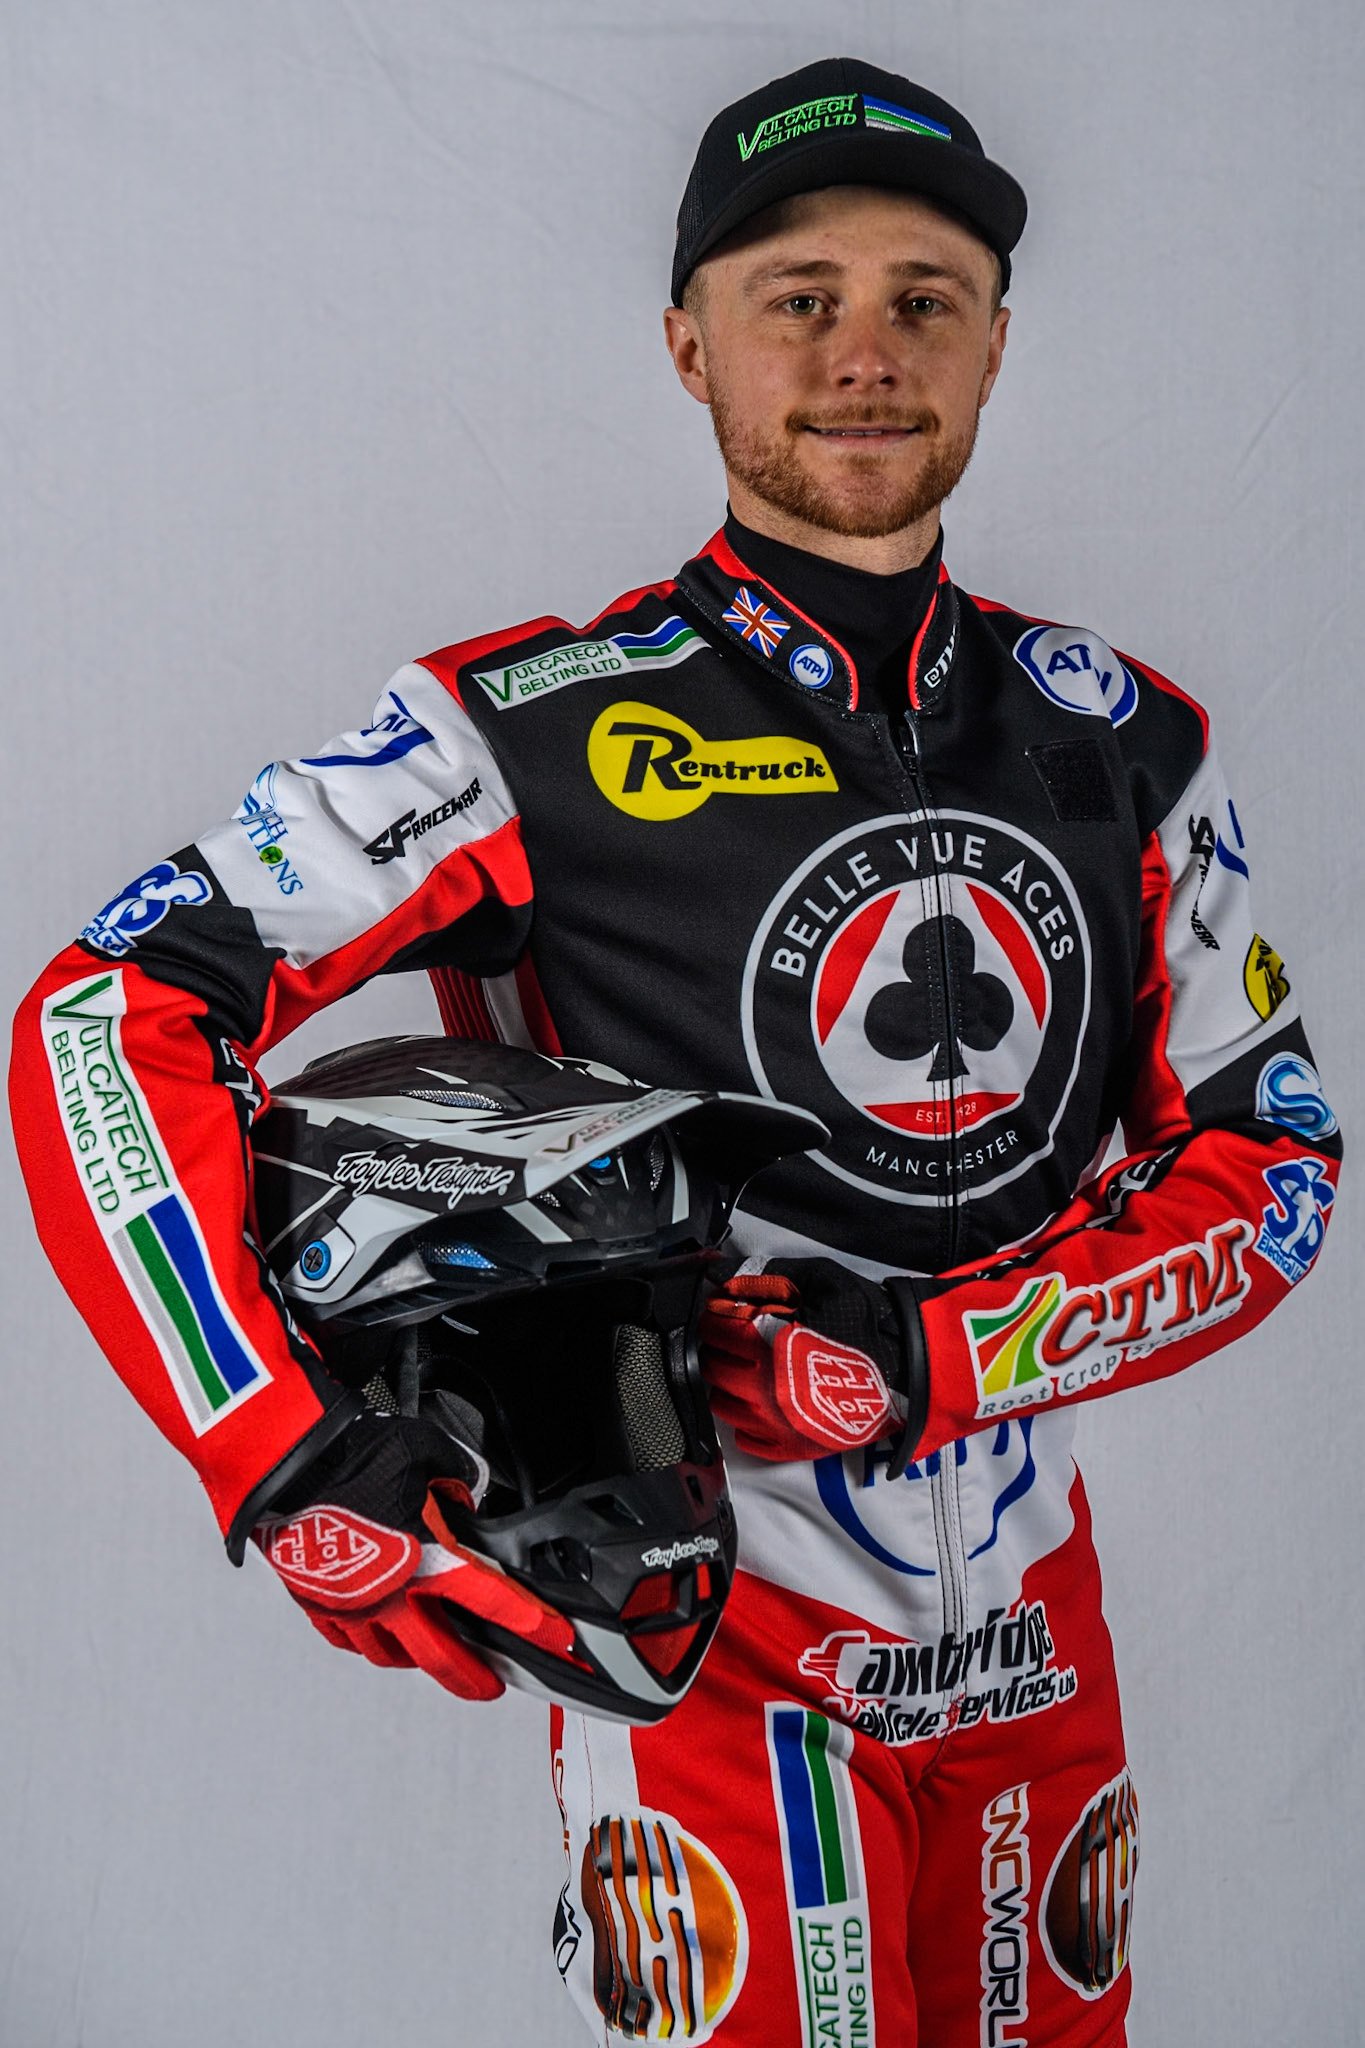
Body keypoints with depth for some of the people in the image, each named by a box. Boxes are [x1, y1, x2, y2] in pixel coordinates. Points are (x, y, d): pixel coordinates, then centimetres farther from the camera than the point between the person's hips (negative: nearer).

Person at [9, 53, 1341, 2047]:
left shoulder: (1124, 740, 1)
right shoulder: (535, 735, -12)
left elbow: (1270, 1162, 1)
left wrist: (927, 1362, -15)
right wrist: (292, 1464, -27)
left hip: (1040, 1633, 5)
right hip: (713, 1645, -5)